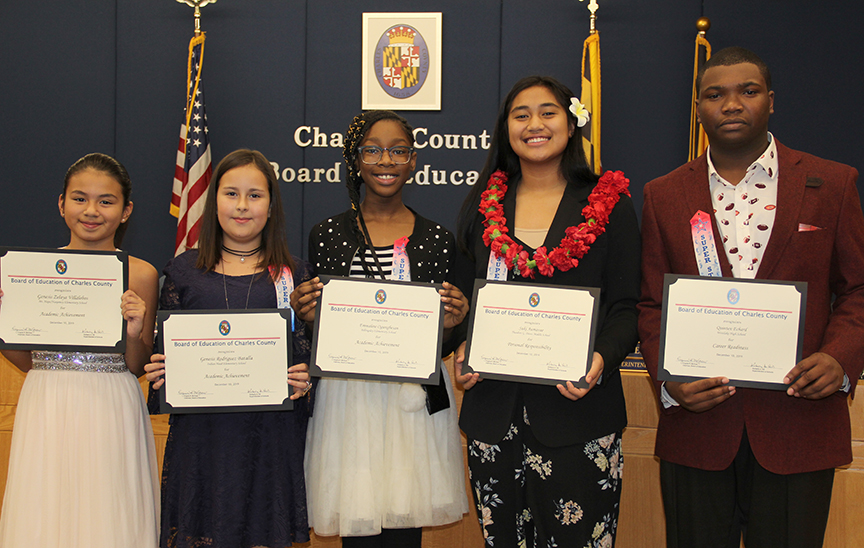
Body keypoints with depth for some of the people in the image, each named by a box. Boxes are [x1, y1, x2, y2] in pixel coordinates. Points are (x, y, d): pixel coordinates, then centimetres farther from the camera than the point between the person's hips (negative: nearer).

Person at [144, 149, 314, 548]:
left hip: (270, 429, 0)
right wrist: (157, 371, -9)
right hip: (200, 429, 1)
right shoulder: (185, 270, 7)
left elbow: (306, 352, 6)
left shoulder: (294, 273, 5)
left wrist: (304, 380, -13)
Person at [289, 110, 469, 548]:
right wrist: (307, 316, -12)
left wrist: (448, 324, -12)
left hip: (416, 401, 0)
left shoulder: (437, 239, 5)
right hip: (348, 400, 0)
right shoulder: (327, 236, 4)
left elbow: (440, 348, 9)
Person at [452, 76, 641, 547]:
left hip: (578, 407, -2)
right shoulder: (482, 207, 12)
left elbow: (624, 309, 1)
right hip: (492, 408, 3)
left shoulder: (609, 206, 4)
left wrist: (602, 360, -18)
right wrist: (462, 354, -3)